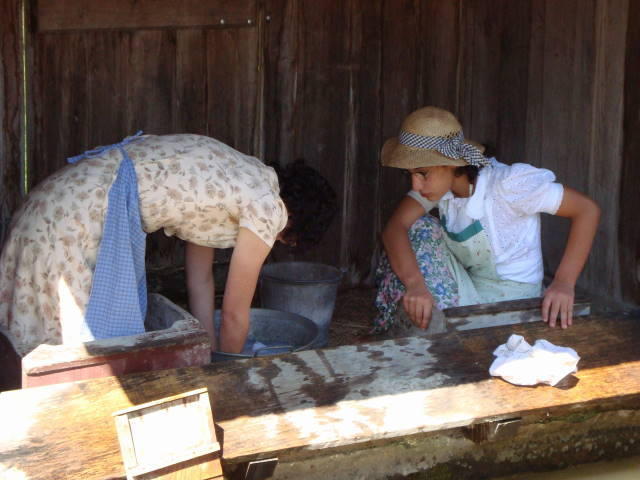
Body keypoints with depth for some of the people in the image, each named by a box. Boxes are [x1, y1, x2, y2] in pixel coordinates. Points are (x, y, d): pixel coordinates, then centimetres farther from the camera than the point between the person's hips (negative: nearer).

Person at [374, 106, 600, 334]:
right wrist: (415, 283, -37)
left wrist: (564, 283, -34)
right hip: (467, 287, 6)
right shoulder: (437, 180, -6)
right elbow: (395, 226, -18)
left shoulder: (506, 184, -25)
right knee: (419, 229, -11)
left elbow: (587, 209, -24)